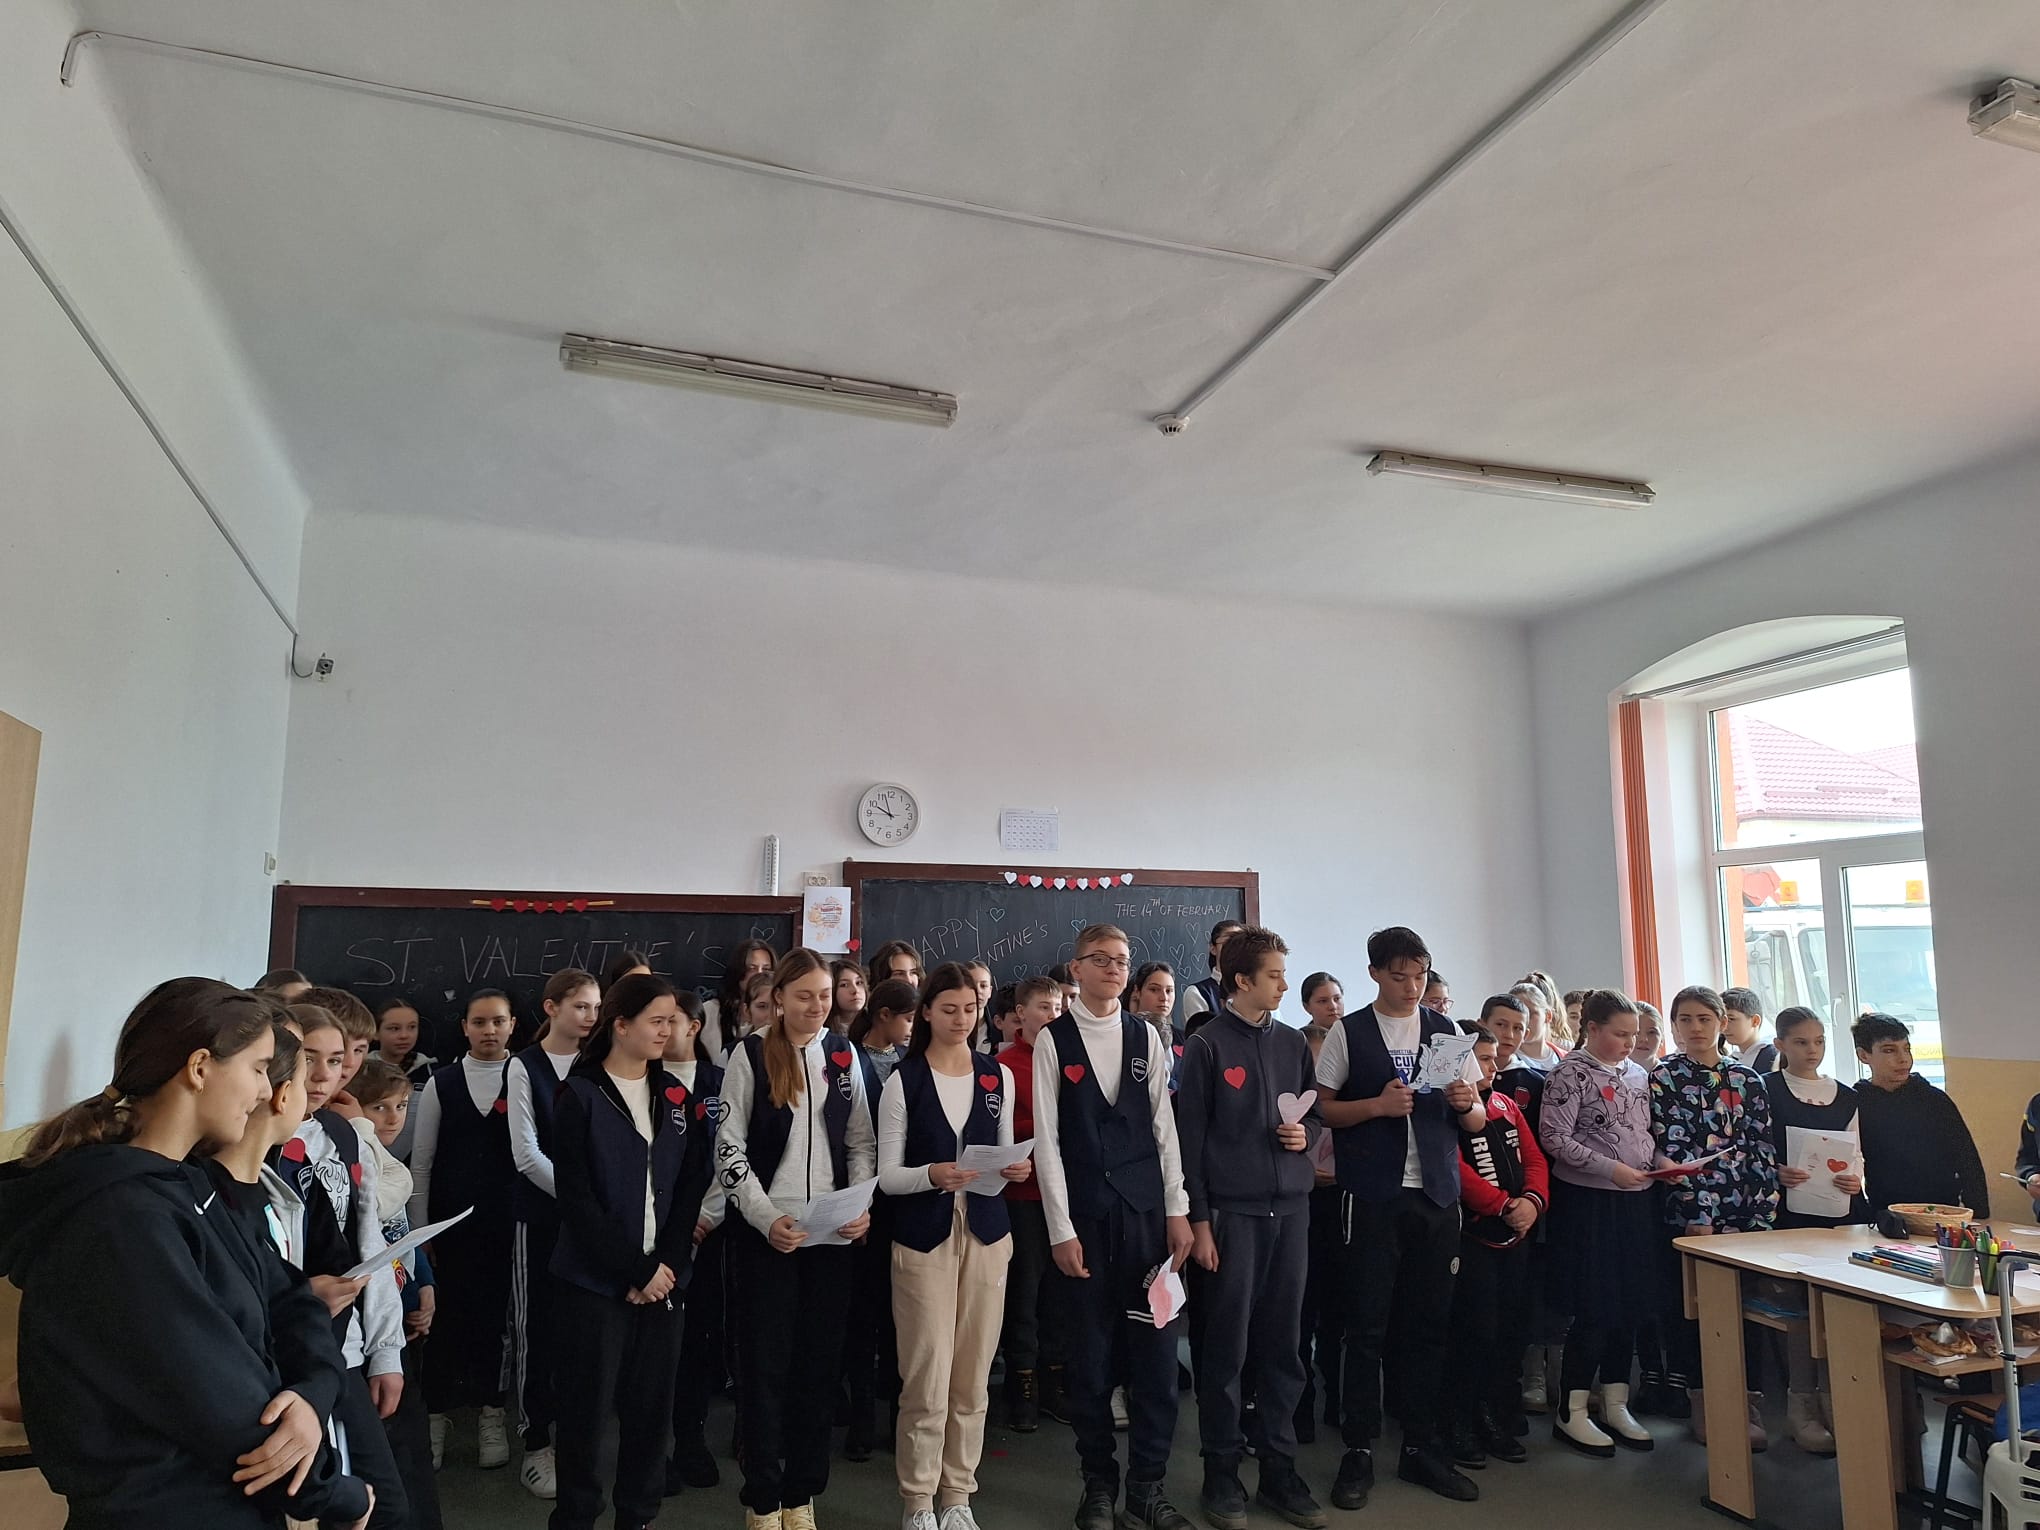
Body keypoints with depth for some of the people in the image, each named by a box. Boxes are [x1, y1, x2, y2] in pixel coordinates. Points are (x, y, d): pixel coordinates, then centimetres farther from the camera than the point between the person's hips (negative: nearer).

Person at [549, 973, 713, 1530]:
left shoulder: (676, 1096, 8)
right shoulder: (580, 1096, -6)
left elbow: (690, 1187, 5)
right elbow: (576, 1198, -11)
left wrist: (668, 1264, -8)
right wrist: (634, 1270, -14)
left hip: (662, 1279, 4)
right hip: (596, 1281, -4)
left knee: (653, 1405, 8)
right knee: (588, 1407, 4)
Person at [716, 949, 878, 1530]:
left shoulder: (843, 1055, 7)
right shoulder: (751, 1053, -3)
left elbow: (861, 1142, 10)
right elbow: (729, 1147, -5)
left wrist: (862, 1206, -6)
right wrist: (766, 1218, -15)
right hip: (765, 1234, -3)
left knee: (820, 1362, 9)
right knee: (766, 1365, 4)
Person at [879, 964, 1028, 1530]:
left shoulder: (1000, 1076, 5)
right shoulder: (903, 1081, -4)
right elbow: (886, 1176, -5)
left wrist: (1016, 1169, -9)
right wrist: (931, 1175, -23)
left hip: (986, 1234, 3)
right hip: (923, 1238, -3)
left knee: (972, 1377, 10)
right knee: (927, 1380, -1)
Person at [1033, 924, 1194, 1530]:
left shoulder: (1146, 1036, 6)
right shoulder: (1053, 1040, -2)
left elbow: (1164, 1126, 7)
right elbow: (1047, 1138, -4)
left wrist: (1177, 1211, 2)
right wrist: (1061, 1228, -7)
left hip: (1146, 1208, 3)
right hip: (1085, 1212, -2)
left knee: (1156, 1349, 5)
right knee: (1090, 1353, 7)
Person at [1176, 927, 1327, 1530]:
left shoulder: (1293, 1044, 10)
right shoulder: (1205, 1046, -5)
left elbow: (1316, 1116, 19)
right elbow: (1190, 1138, -5)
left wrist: (1306, 1133, -4)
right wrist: (1199, 1221, -8)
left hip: (1290, 1208, 4)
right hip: (1231, 1211, -4)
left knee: (1282, 1345, 9)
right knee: (1227, 1348, 2)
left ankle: (1279, 1472, 21)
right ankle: (1221, 1475, 16)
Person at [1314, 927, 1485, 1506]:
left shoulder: (1446, 1031, 10)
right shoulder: (1348, 1034, 0)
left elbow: (1476, 1121, 13)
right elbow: (1321, 1109, -1)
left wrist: (1466, 1104, -9)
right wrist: (1377, 1105, -15)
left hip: (1436, 1195, 3)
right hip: (1372, 1196, -3)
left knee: (1430, 1326, 9)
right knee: (1368, 1326, 2)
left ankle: (1423, 1447, 23)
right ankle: (1359, 1451, 14)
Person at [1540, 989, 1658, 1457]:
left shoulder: (1637, 1074, 11)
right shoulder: (1571, 1072, -9)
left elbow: (1647, 1134, 20)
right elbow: (1554, 1137, -14)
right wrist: (1610, 1169, -19)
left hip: (1636, 1200, 7)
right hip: (1588, 1202, -7)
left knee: (1630, 1306, 11)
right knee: (1595, 1309, -3)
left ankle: (1615, 1405, 25)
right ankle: (1570, 1412, 9)